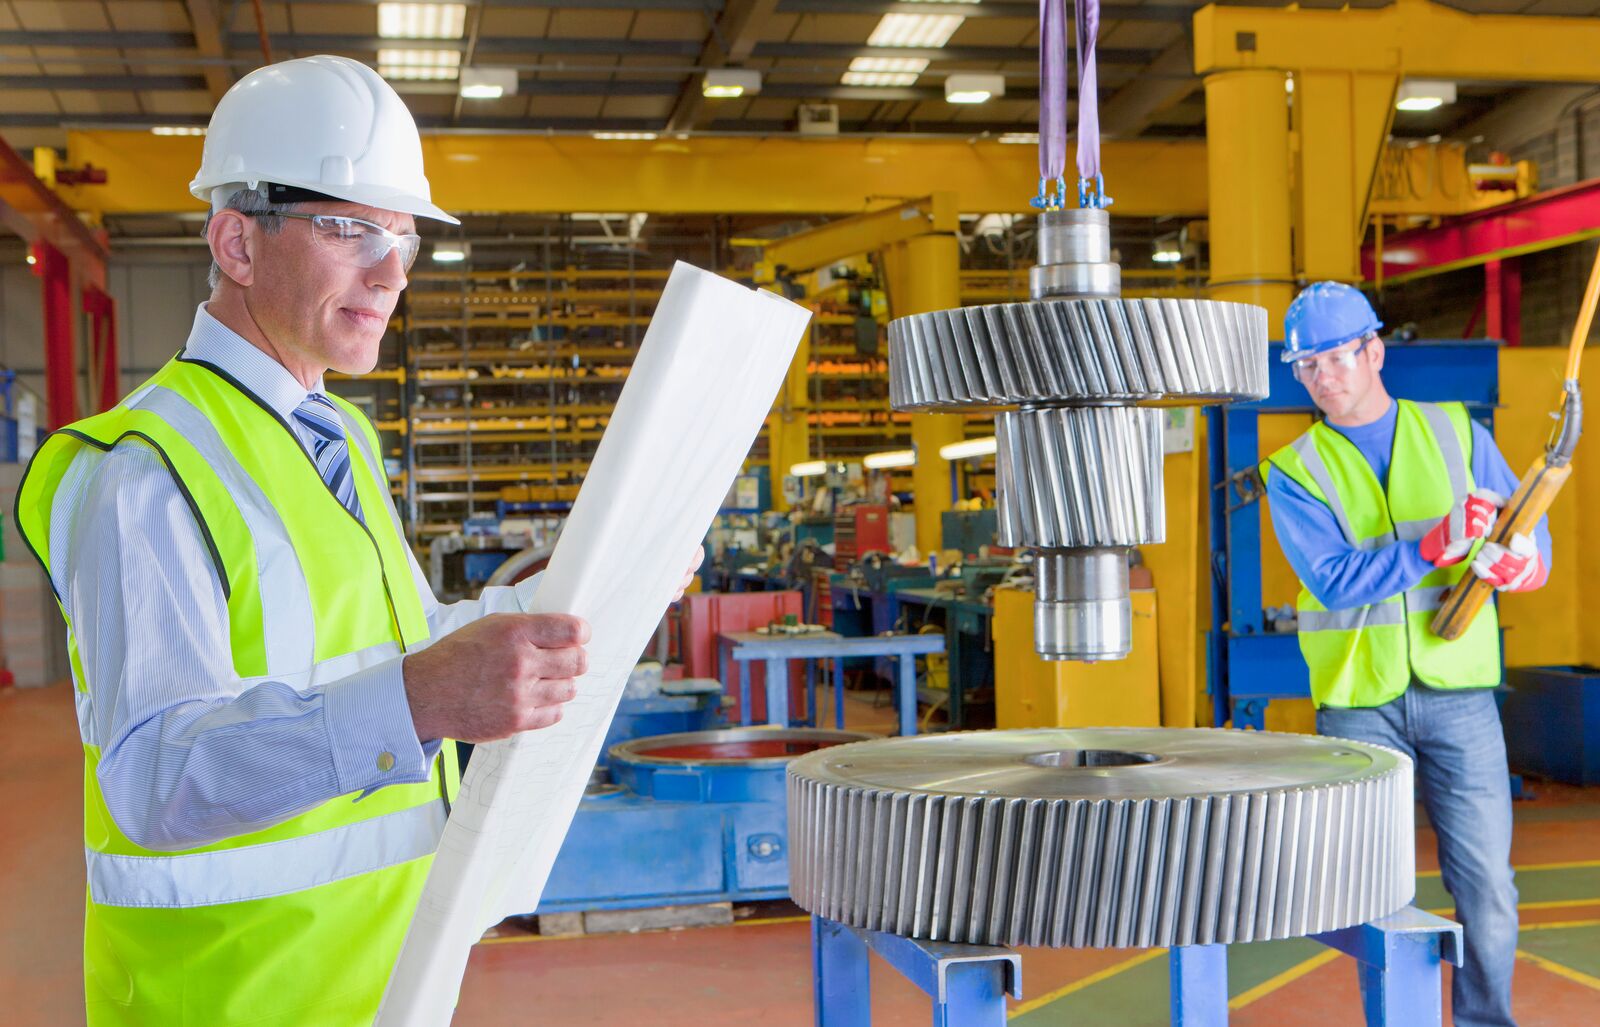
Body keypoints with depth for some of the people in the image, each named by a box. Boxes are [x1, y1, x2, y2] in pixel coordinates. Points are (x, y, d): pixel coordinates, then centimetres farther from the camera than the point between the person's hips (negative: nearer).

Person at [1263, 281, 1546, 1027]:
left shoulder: (1456, 433, 7)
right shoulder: (1294, 473, 1)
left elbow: (1531, 535, 4)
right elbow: (1335, 580, -13)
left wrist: (1517, 558, -20)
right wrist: (1435, 546, -26)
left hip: (1459, 694, 1)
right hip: (1358, 706, -1)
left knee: (1487, 888, 1)